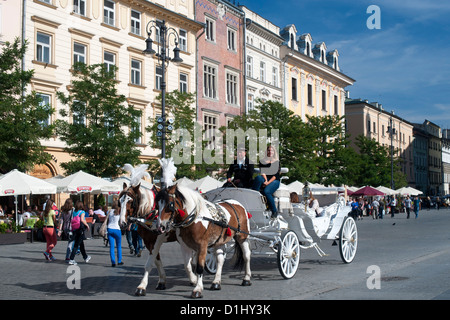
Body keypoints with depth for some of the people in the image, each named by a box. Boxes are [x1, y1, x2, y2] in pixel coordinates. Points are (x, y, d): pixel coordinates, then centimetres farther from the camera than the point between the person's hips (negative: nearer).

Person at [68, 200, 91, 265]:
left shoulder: (73, 212, 10)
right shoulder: (82, 212, -6)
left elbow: (71, 220, 3)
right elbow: (82, 219, -20)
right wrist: (87, 225, -8)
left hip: (74, 230, 6)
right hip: (80, 229, -6)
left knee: (81, 244, 20)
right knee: (76, 245, -2)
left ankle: (86, 257, 34)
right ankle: (71, 259, -8)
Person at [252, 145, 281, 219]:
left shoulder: (277, 162, 12)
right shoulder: (263, 161, 18)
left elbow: (276, 175, 0)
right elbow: (262, 172, 4)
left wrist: (268, 182, -14)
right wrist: (265, 180, -16)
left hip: (274, 180, -2)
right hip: (265, 179, 2)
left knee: (266, 191, -33)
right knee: (258, 178, -35)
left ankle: (274, 211, -23)